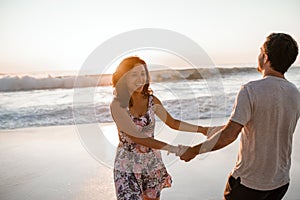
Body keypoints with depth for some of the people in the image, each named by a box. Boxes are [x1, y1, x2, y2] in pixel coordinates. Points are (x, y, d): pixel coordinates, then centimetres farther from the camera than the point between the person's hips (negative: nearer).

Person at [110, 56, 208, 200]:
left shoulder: (152, 100, -4)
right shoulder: (117, 105, -17)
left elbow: (173, 123, 7)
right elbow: (136, 137, -24)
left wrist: (201, 129, 2)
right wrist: (172, 148, -29)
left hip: (153, 162, 4)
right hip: (128, 166, -4)